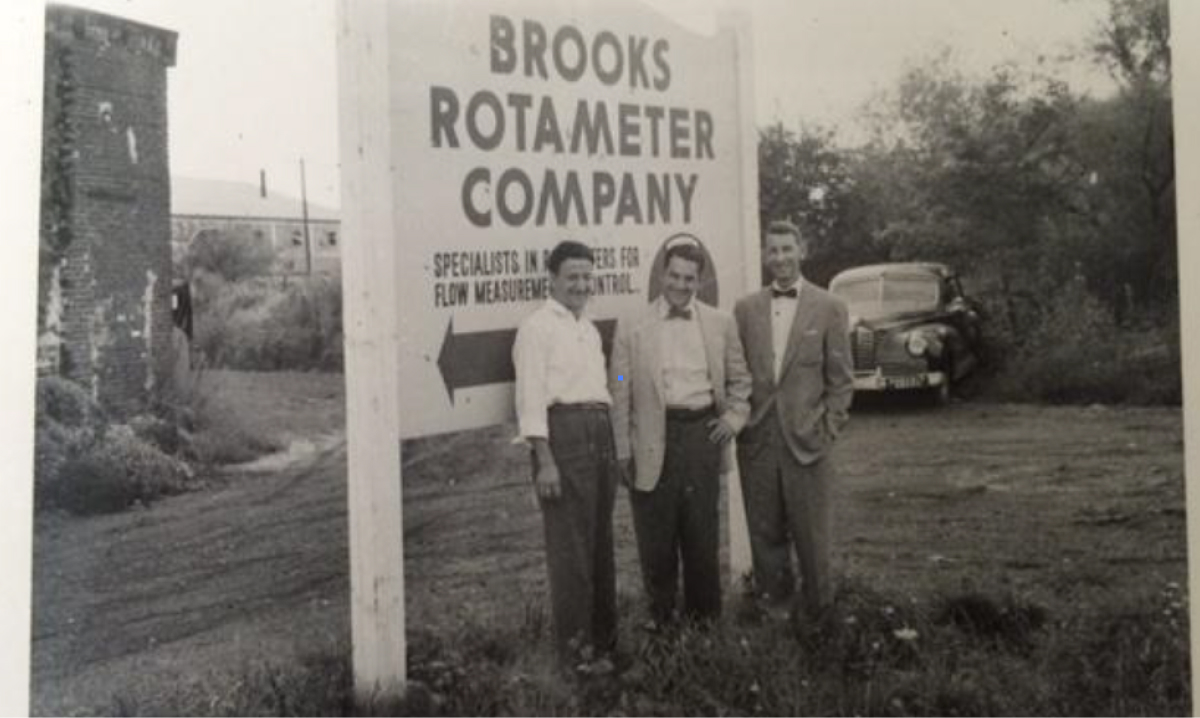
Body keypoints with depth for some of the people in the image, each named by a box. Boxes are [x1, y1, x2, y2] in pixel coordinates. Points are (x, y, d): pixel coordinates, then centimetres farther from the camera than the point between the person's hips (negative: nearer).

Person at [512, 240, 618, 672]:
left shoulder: (590, 329, 20)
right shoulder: (537, 327, -4)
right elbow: (531, 397, -10)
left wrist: (613, 448, 18)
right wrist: (545, 461, -17)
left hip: (600, 433, 8)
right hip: (563, 433, -8)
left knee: (600, 542, 14)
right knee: (570, 547, -3)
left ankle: (603, 641, 26)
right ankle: (576, 650, 8)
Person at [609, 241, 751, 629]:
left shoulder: (721, 323, 9)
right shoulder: (632, 328, 1)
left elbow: (740, 379, 19)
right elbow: (620, 393, 1)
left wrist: (733, 418, 4)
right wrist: (623, 453, -2)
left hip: (702, 433, 2)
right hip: (653, 440, -1)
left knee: (702, 531, 9)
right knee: (656, 535, 4)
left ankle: (704, 614, 25)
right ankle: (660, 613, 22)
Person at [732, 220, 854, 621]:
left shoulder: (829, 308, 2)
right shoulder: (746, 309, 9)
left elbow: (841, 380, 2)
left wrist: (827, 433, -4)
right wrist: (736, 421, 2)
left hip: (805, 439, -2)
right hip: (757, 441, 2)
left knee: (811, 534, 4)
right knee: (765, 533, 8)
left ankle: (817, 610, 21)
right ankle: (775, 605, 24)